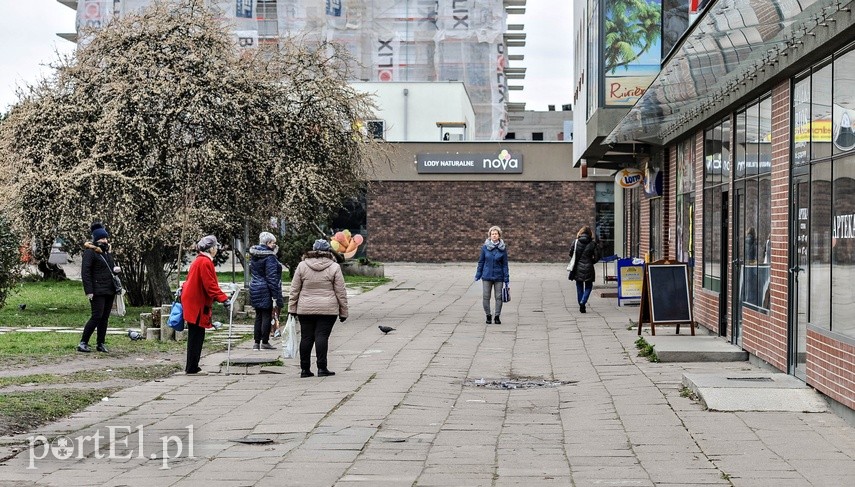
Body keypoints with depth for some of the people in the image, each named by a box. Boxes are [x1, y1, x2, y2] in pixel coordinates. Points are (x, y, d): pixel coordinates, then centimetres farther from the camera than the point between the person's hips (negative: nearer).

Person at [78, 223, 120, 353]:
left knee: (105, 317, 8)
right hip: (98, 291, -8)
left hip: (109, 290, 8)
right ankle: (83, 343, -8)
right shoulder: (89, 252, -7)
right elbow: (85, 272, -12)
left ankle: (101, 343, 13)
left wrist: (116, 269, 6)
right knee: (97, 316, -12)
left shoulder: (106, 252, 18)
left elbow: (111, 267, 31)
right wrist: (89, 291, -19)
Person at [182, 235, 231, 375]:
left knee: (195, 336, 13)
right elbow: (210, 285, -21)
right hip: (197, 304, -10)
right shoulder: (205, 262, -15)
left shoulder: (199, 261, 17)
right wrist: (224, 299, -21)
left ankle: (191, 367, 17)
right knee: (196, 336, -5)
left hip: (193, 302, 10)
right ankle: (192, 368, -2)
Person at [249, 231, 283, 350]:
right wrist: (276, 296, -16)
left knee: (258, 316, 13)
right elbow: (271, 278, -18)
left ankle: (256, 342, 15)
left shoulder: (254, 256, 10)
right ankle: (264, 342, 2)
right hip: (266, 291, -8)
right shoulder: (269, 257, -15)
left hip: (254, 288, 8)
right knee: (267, 315, 0)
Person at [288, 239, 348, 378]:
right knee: (322, 337, -2)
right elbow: (341, 292, 0)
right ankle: (322, 368, -6)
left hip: (305, 309, 2)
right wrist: (343, 312, 6)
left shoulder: (302, 266, 3)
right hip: (327, 309, -2)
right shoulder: (334, 267, -1)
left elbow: (294, 289, 6)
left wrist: (292, 308, 12)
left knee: (306, 338, 7)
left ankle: (305, 369, 11)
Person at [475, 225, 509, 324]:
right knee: (485, 297, 2)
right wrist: (478, 275, 5)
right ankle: (488, 316, 17)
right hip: (487, 276, 1)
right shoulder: (485, 247, -1)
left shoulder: (503, 248, -2)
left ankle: (497, 316, 16)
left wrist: (506, 279, -1)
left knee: (498, 297, 3)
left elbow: (505, 264, 1)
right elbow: (481, 262, 6)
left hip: (498, 276, -1)